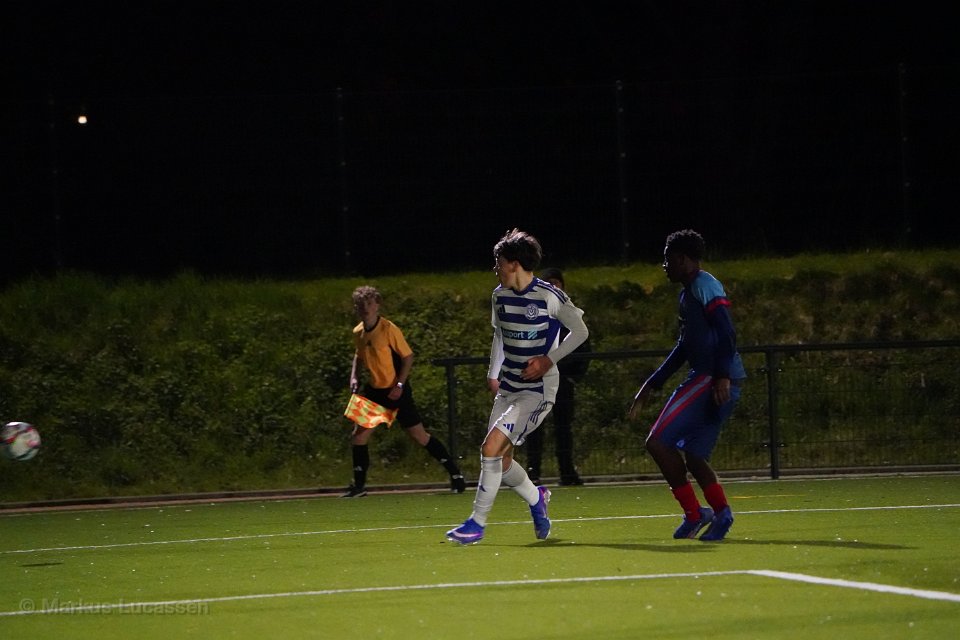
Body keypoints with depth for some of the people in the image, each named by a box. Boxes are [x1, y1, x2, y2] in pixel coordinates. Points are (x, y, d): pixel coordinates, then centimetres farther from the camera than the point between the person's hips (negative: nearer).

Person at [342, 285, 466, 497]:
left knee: (419, 435, -4)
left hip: (396, 391, -6)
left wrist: (400, 385, -18)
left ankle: (455, 473, 7)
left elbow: (408, 357, -12)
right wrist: (354, 375, 7)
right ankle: (359, 486, 10)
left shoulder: (389, 329, -16)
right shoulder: (358, 333, 2)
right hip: (374, 390, 6)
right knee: (358, 435, -1)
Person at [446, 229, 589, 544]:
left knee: (491, 447, -20)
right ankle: (536, 498, 36)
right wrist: (493, 373, 13)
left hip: (538, 388, -7)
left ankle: (477, 523, -12)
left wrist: (549, 359, -12)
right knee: (501, 461, 5)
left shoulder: (549, 296, -14)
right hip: (508, 386, 7)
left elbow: (580, 331, -3)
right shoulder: (500, 296, 6)